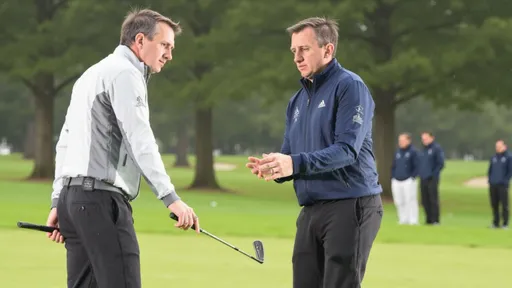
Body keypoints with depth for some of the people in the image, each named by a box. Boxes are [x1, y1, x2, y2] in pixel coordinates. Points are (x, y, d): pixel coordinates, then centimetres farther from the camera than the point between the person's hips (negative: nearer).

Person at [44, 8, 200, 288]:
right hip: (101, 196, -10)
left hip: (72, 194, 10)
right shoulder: (125, 73, -6)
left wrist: (58, 202, 23)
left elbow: (65, 141, 25)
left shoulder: (93, 73, 25)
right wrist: (170, 197, -22)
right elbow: (139, 140, -17)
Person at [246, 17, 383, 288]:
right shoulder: (297, 100, 17)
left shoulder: (349, 86, -7)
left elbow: (347, 149, -18)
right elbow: (289, 157, 16)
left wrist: (295, 164, -28)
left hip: (350, 206, -8)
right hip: (310, 211, 8)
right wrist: (273, 167, -8)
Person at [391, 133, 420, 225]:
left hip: (409, 181, -6)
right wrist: (393, 177, 11)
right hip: (396, 181, 6)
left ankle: (413, 220, -5)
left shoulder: (413, 152, -2)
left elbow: (417, 166, -5)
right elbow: (393, 166, 22)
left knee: (410, 200, -8)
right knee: (399, 202, 4)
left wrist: (412, 177, -12)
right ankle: (403, 219, 12)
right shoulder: (397, 152, 17)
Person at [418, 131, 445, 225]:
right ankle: (429, 219, 12)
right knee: (425, 201, 6)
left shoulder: (437, 148, -5)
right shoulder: (424, 149, 18)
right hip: (423, 179, 7)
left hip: (432, 179, -7)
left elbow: (441, 164, -9)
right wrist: (420, 173, 10)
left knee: (433, 200, -8)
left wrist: (433, 174, -13)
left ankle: (435, 220, -6)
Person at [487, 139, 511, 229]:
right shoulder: (493, 158, 16)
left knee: (504, 205, -6)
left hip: (502, 185, -5)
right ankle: (495, 223, 12)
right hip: (493, 185, 5)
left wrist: (505, 181, -11)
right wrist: (490, 180, 8)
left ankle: (505, 224, -3)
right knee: (494, 205, 6)